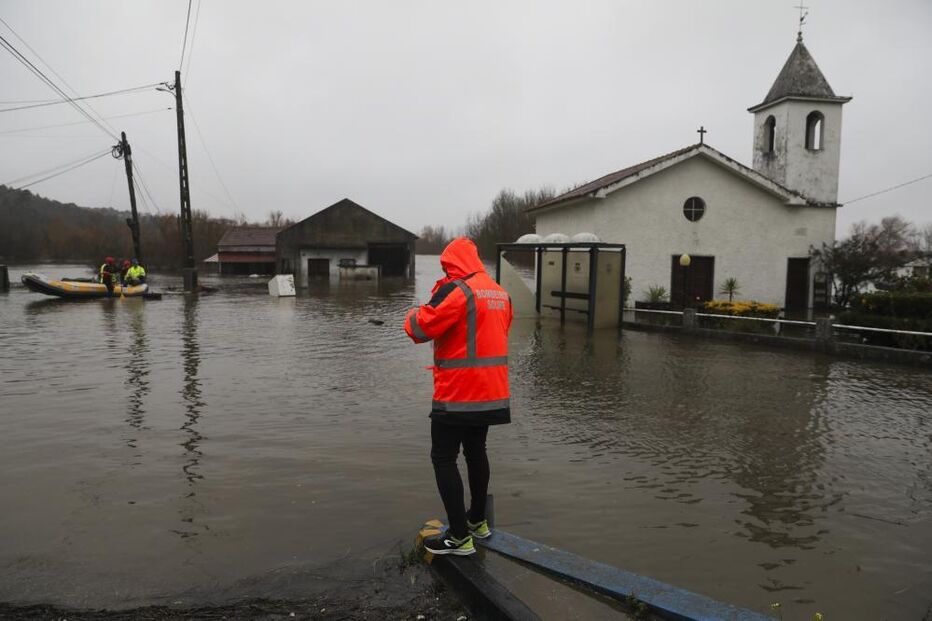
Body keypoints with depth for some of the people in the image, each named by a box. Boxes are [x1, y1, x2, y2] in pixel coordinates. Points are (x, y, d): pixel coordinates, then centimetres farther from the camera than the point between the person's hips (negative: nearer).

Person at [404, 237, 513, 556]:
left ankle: (460, 536, 3)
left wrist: (414, 314, 7)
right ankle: (478, 521, 34)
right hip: (491, 392, 8)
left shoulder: (458, 291, -15)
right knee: (475, 451, 22)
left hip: (458, 394, -8)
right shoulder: (501, 293, 10)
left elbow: (421, 329, -16)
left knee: (444, 458, 1)